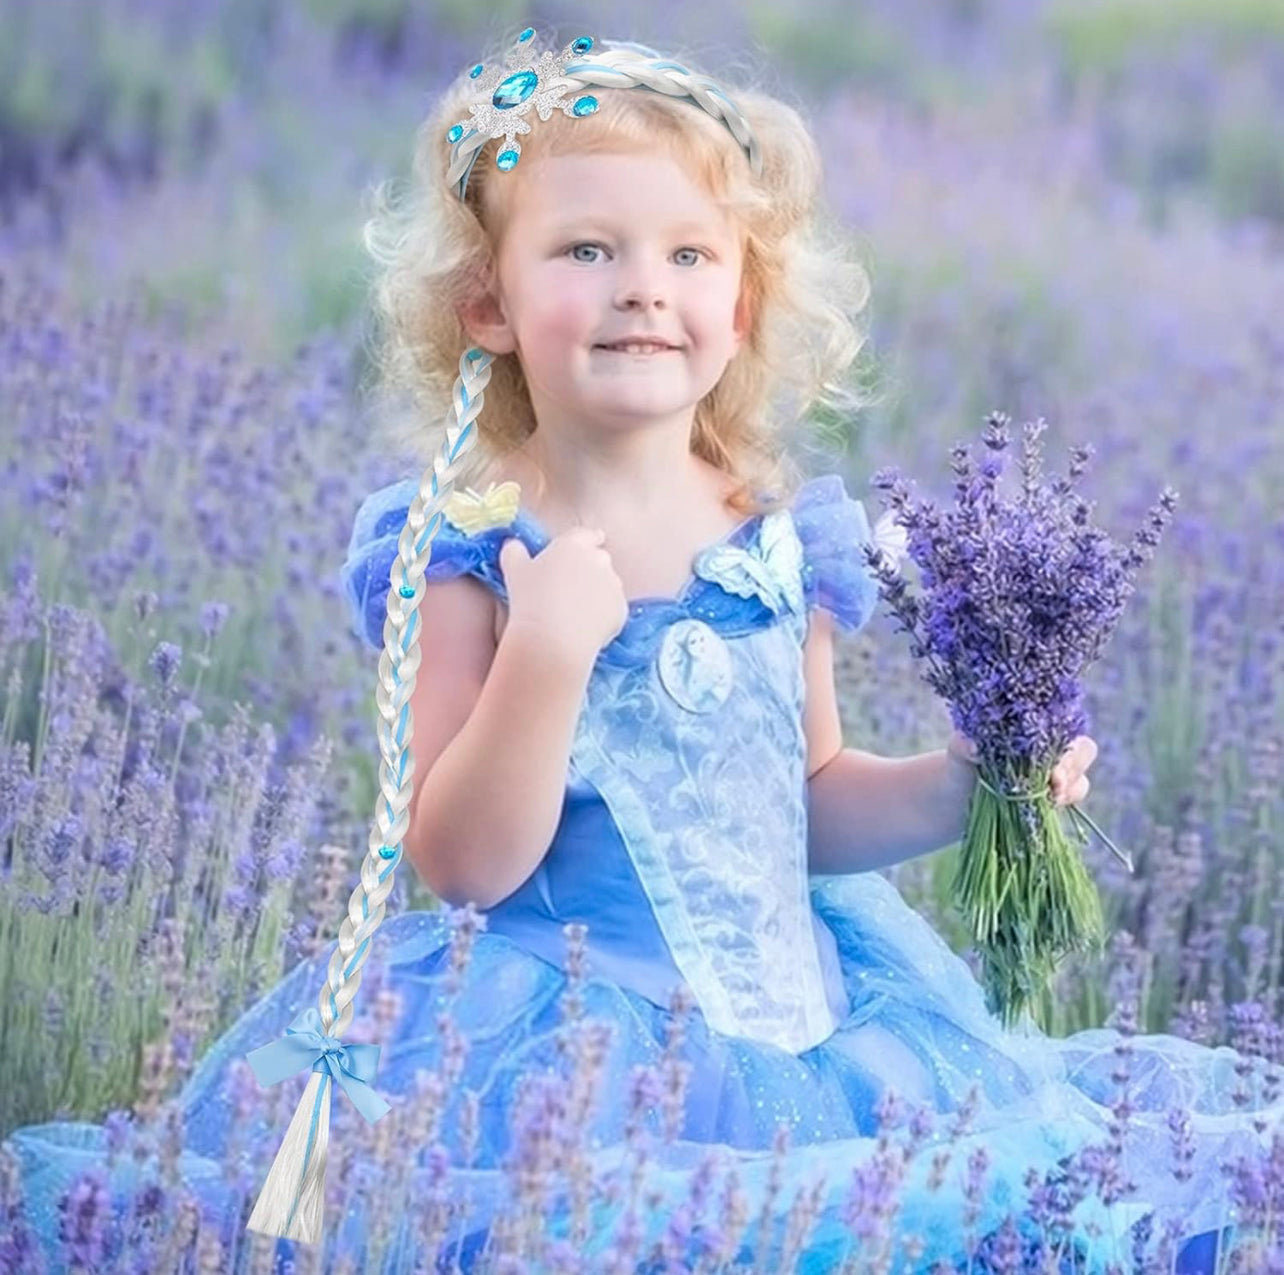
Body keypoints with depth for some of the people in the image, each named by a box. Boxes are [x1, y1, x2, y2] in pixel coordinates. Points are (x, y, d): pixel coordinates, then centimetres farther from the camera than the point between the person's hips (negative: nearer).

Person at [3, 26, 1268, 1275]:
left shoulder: (782, 539, 5)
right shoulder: (466, 548, -8)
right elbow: (463, 861, -13)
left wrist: (952, 786, 2)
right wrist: (545, 654, -25)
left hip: (802, 1022, 5)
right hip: (564, 1036, -5)